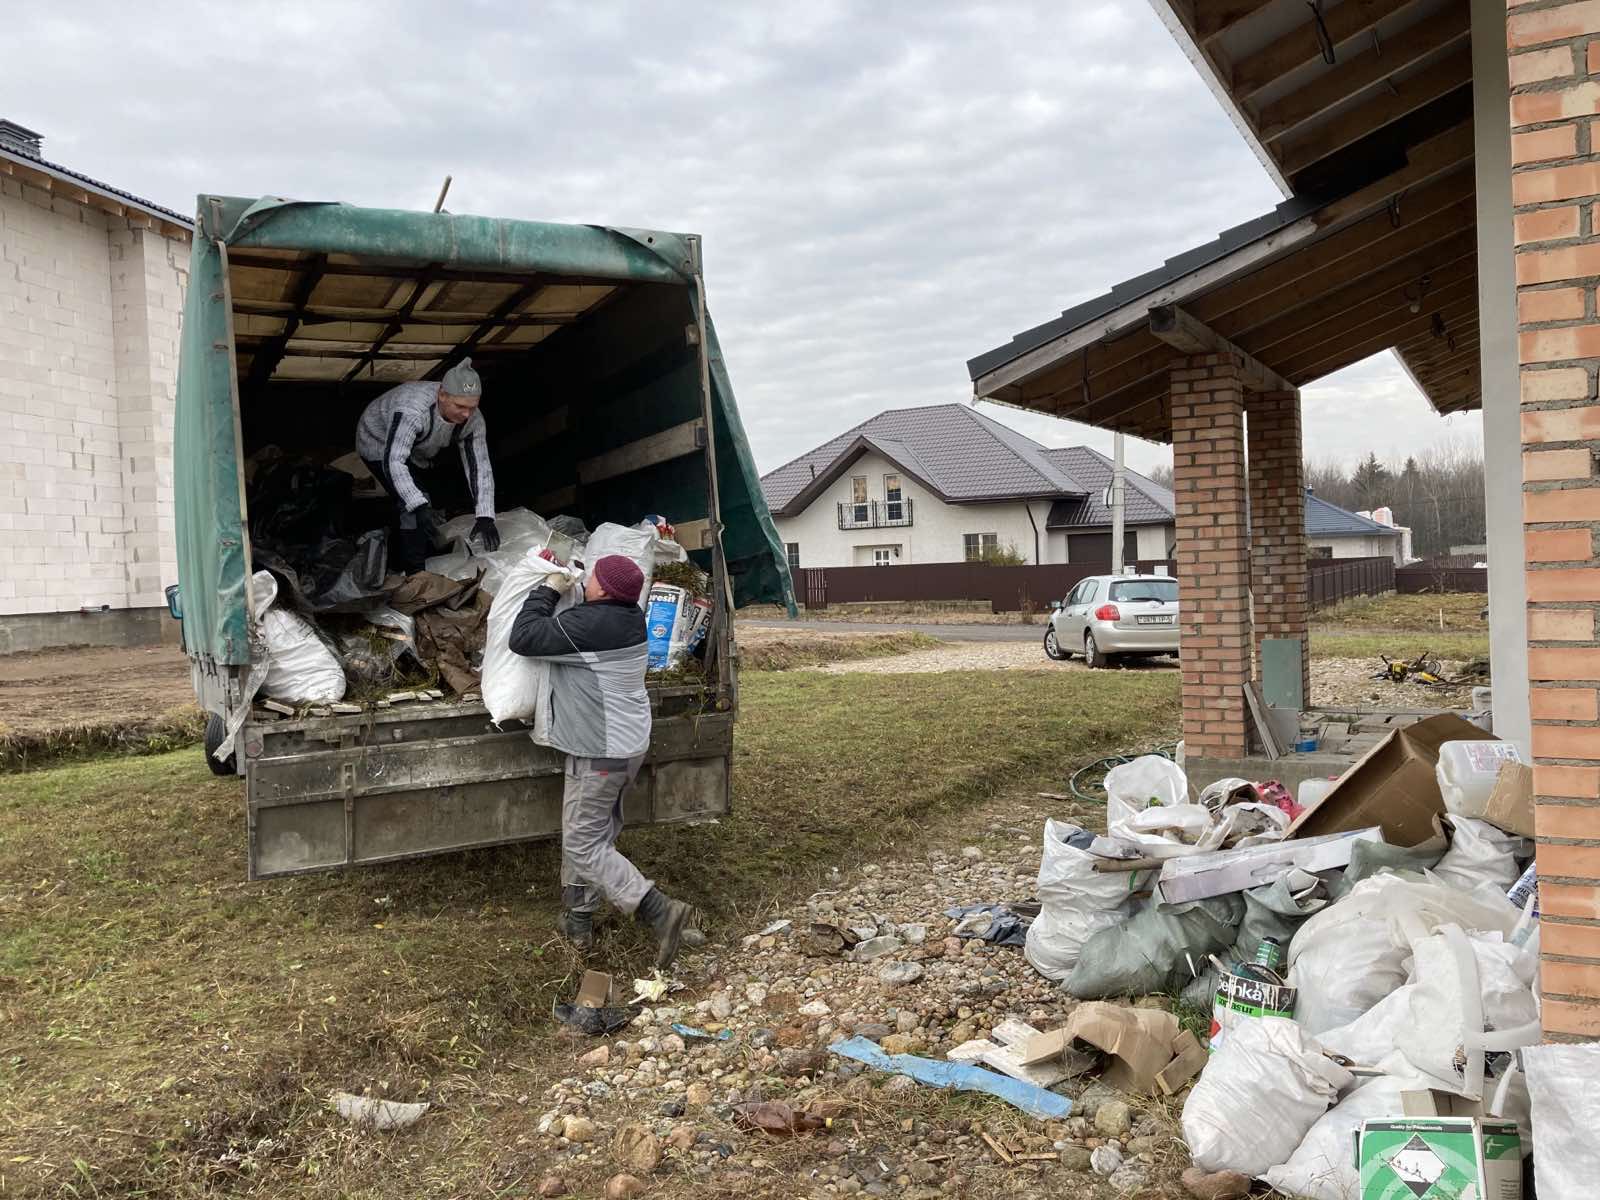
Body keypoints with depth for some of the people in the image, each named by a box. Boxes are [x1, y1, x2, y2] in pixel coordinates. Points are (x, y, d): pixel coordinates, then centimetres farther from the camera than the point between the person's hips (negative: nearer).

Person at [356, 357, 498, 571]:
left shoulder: (472, 419, -24)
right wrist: (419, 506, -56)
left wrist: (485, 517, -33)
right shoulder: (412, 410, -44)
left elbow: (480, 467, -22)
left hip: (417, 453, 7)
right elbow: (393, 462, -47)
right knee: (411, 502, -21)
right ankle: (415, 573, -12)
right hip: (380, 446, -6)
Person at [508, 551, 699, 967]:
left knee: (584, 845, 0)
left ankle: (661, 911, -6)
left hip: (601, 753, -9)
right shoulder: (630, 617, 5)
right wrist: (561, 580, 12)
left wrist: (549, 589, -10)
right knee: (594, 833, 19)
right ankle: (578, 919, 31)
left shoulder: (588, 624, -24)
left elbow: (523, 637, -19)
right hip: (629, 744, 10)